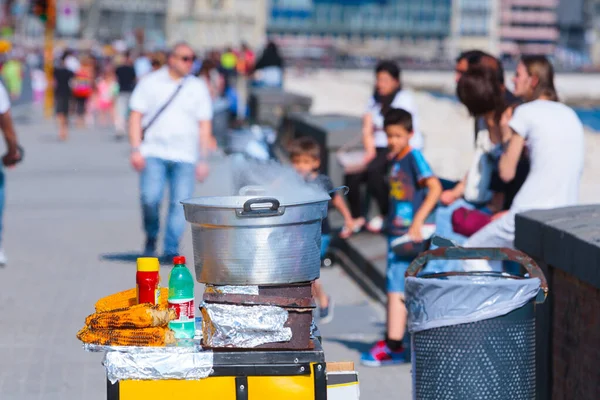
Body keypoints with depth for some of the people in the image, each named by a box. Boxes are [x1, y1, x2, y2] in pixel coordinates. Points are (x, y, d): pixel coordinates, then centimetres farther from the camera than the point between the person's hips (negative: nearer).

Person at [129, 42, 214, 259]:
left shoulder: (198, 88, 12)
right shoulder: (150, 82, 8)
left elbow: (204, 125, 11)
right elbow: (136, 116, 6)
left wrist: (203, 159, 4)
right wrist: (136, 149, -5)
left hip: (185, 156, 2)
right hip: (153, 153, -2)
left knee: (180, 203, -5)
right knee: (150, 198, -14)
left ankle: (171, 250, 3)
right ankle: (151, 237, 11)